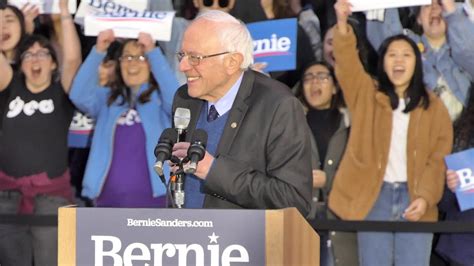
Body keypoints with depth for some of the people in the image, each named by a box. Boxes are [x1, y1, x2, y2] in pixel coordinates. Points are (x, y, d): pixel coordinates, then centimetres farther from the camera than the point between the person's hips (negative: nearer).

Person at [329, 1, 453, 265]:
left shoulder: (434, 107, 6)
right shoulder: (367, 95, 7)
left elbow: (439, 159, 1)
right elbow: (347, 64, -12)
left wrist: (425, 197, -14)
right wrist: (342, 24, -29)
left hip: (414, 198, 0)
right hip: (374, 197, 0)